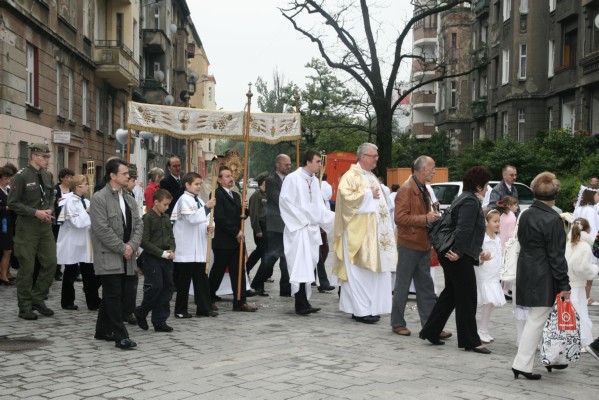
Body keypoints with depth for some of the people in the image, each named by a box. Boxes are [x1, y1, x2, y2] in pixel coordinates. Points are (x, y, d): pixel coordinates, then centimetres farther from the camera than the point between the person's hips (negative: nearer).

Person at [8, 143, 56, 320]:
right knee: (27, 267, 1)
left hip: (46, 225, 6)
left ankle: (38, 299, 19)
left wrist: (50, 210, -1)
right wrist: (35, 212, -17)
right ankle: (25, 307, 11)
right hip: (27, 226, -6)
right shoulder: (21, 176, -10)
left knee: (50, 263, 4)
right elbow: (13, 203, -12)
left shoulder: (47, 175, 9)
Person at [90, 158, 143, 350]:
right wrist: (122, 248, -14)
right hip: (109, 258, -7)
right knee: (114, 296, -6)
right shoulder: (99, 198, -9)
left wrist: (132, 245, -5)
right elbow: (102, 229, -16)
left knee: (124, 294, 10)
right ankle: (121, 336, -4)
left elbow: (138, 225, 12)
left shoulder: (130, 199, 15)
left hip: (127, 258, 7)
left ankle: (103, 331, 23)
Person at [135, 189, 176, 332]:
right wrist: (162, 253, -17)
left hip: (166, 259, 7)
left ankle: (159, 321, 11)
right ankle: (140, 312, 14)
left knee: (167, 287, 5)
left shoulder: (166, 218, 11)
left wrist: (171, 250, -3)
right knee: (155, 287, -10)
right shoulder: (148, 218, -10)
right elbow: (145, 242, -14)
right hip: (152, 258, -7)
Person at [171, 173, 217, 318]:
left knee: (201, 279, 7)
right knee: (184, 280, 1)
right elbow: (192, 218, -21)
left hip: (199, 249, 7)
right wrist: (207, 207, -24)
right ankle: (180, 310, 9)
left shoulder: (199, 201, 15)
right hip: (186, 249, -7)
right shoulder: (184, 200, -10)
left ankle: (203, 308, 12)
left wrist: (208, 228, 0)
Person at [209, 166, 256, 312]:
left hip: (236, 240, 7)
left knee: (239, 271, 4)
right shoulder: (217, 195, -10)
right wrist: (236, 232, -15)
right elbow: (220, 218, -16)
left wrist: (243, 209, -2)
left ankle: (239, 302, 6)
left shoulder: (236, 195, 18)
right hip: (223, 241, -7)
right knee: (218, 271, 4)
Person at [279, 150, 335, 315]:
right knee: (300, 266, -11)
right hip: (298, 229, -7)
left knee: (308, 266, 7)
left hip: (312, 229, 7)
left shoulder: (315, 181, 14)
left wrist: (334, 217, 7)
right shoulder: (293, 178, -7)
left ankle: (303, 302, 12)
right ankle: (301, 304, -10)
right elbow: (285, 201, -12)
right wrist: (302, 220, -13)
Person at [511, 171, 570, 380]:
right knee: (536, 321, -2)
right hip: (544, 277, -8)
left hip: (526, 274, 8)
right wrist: (564, 285, -10)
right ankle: (522, 365, -1)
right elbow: (557, 255, -15)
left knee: (537, 318, 16)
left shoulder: (525, 216, 8)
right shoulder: (553, 219, -16)